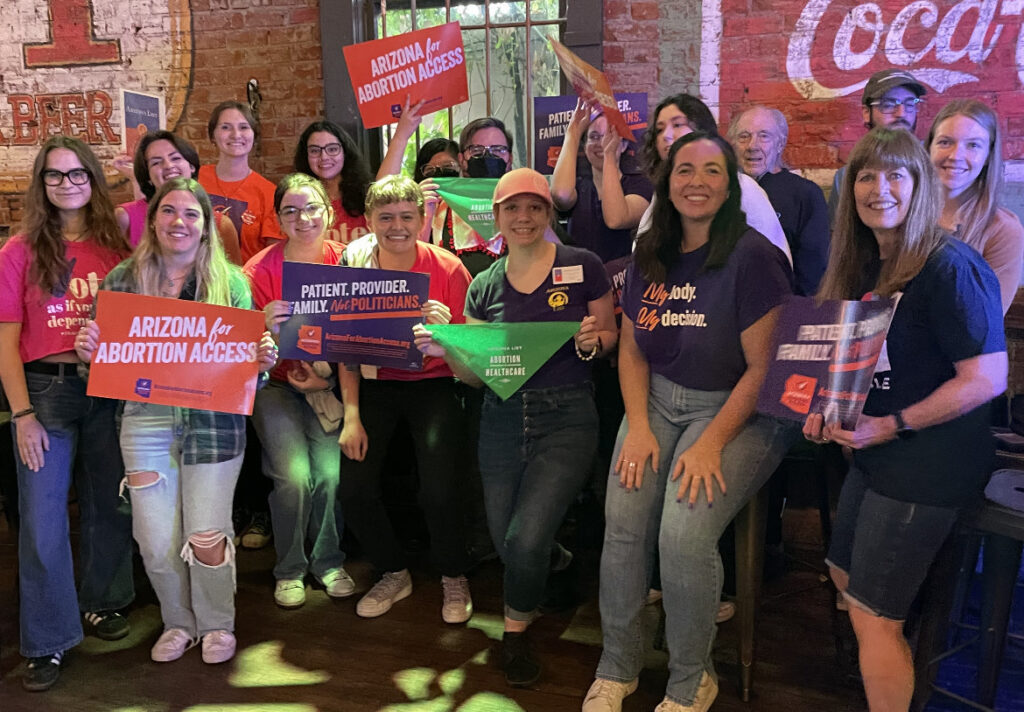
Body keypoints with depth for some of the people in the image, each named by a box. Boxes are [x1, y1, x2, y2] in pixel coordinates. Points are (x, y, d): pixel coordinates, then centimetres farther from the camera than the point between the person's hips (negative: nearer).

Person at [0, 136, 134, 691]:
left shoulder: (115, 245, 7)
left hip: (110, 388, 2)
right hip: (46, 389, -2)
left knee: (109, 504, 12)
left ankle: (102, 604, 33)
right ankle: (48, 642, 13)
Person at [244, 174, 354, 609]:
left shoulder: (345, 263, -4)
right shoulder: (260, 269, -9)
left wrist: (327, 378, -13)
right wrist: (267, 328, -29)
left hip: (329, 384, 1)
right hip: (276, 383, -1)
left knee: (332, 472, -16)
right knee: (294, 474, -18)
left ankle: (328, 562, 10)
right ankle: (289, 570, 7)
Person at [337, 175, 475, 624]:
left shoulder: (447, 269, -12)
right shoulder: (355, 265, -6)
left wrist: (446, 330, -30)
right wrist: (351, 415, -10)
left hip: (433, 383, -2)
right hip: (377, 384, 3)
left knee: (439, 490, -19)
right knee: (353, 489, -9)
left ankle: (454, 578, 12)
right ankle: (394, 573, 19)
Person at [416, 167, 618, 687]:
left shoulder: (583, 267, -2)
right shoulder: (484, 286, 7)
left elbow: (610, 338, 6)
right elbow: (475, 371, 8)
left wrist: (593, 341, -16)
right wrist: (443, 349, -11)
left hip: (566, 415, -3)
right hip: (502, 416, 4)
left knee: (526, 539, -16)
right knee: (504, 541, 5)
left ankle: (516, 632, 15)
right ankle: (554, 558, 42)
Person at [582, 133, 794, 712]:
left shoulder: (753, 257, -11)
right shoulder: (650, 257, 8)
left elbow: (764, 367, -12)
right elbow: (632, 349, 11)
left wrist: (711, 444, -18)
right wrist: (638, 425, -3)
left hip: (740, 410, -4)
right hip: (659, 400, 5)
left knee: (684, 534, -23)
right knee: (623, 521, -16)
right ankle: (618, 665, 6)